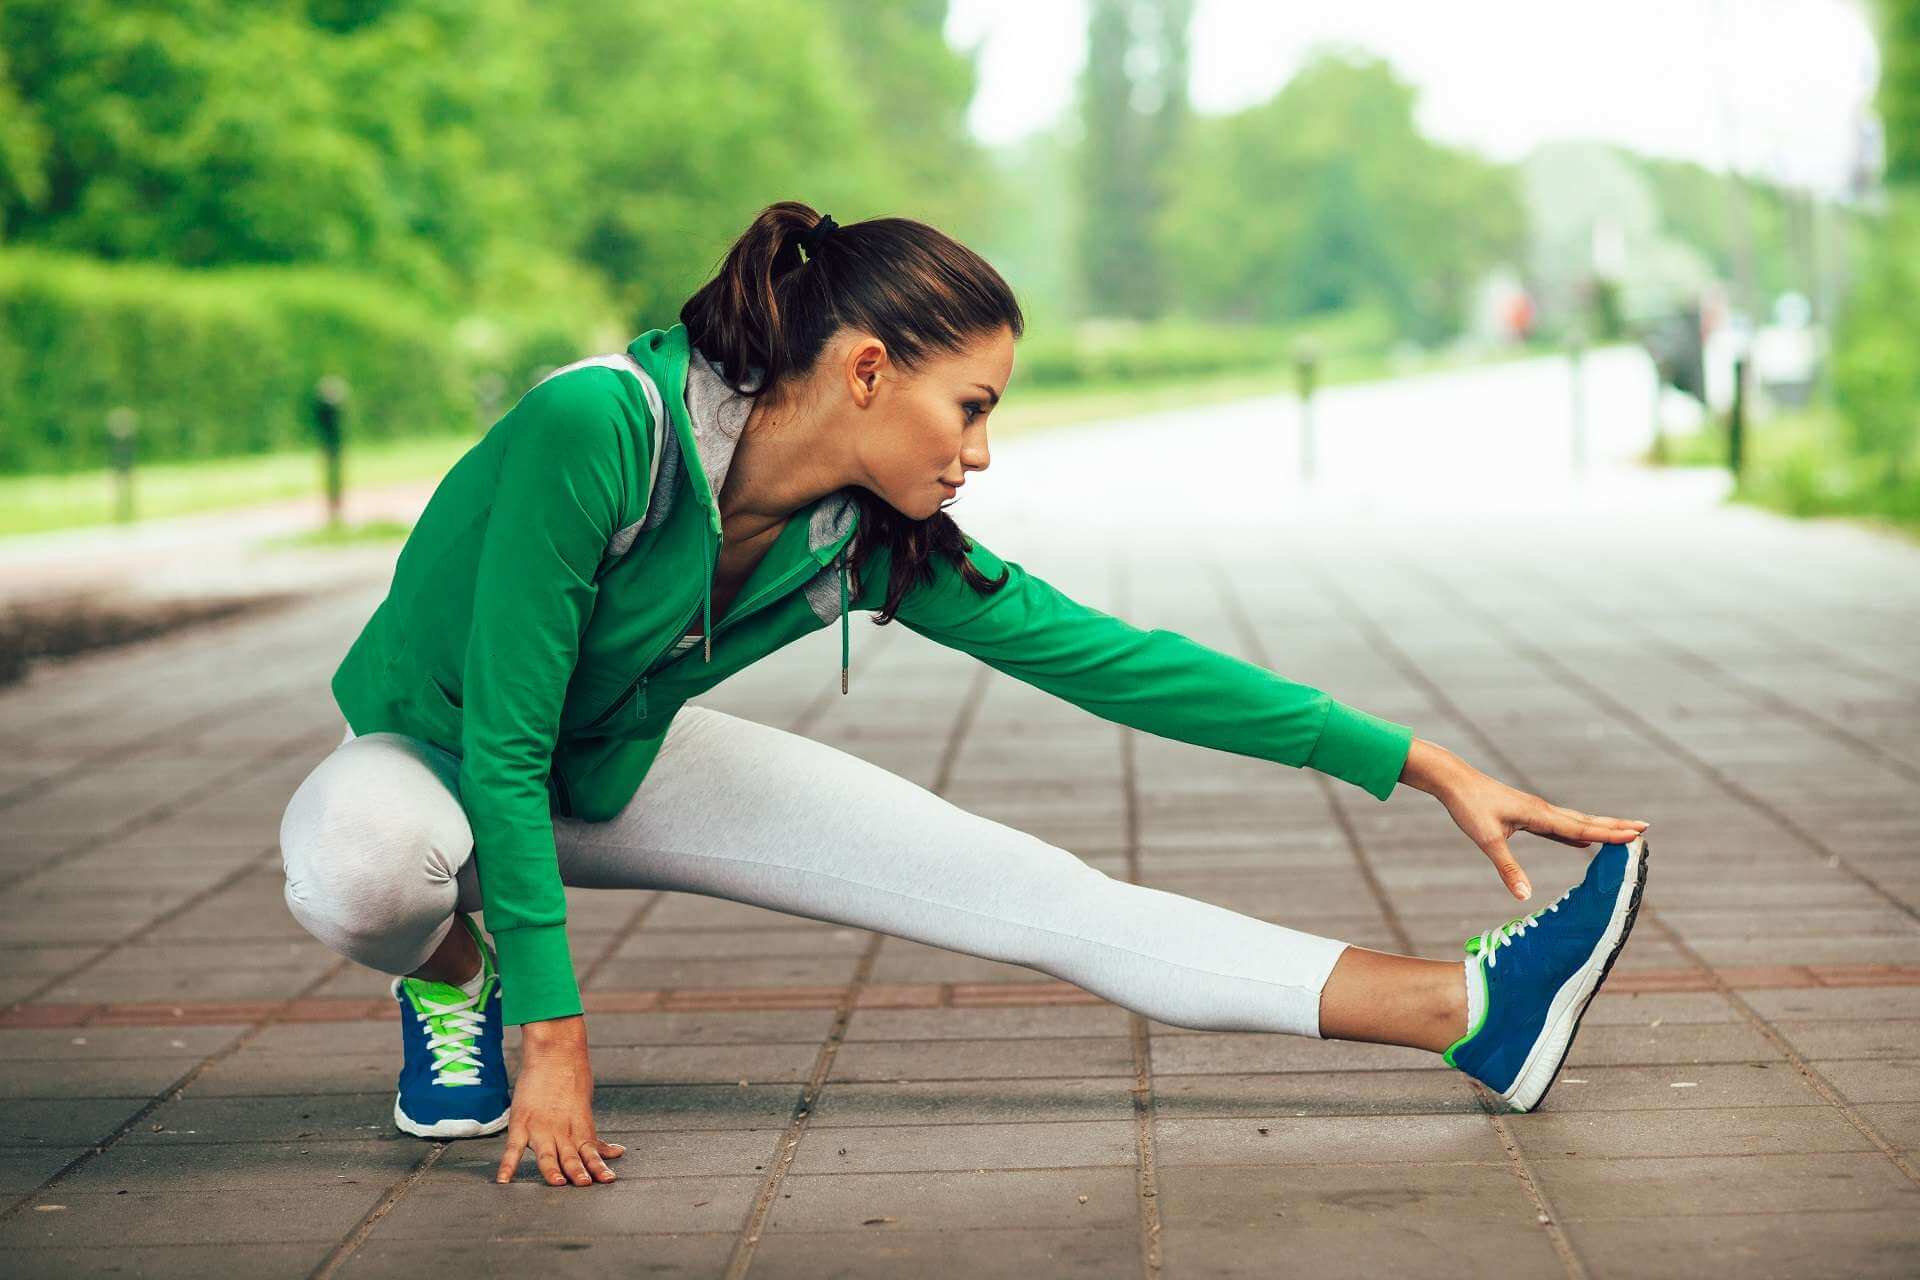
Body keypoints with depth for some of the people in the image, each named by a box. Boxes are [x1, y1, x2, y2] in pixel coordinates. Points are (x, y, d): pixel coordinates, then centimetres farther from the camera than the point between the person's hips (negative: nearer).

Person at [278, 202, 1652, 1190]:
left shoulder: (877, 540, -18)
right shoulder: (597, 429, -36)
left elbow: (1111, 657, -12)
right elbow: (501, 741, -32)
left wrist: (1425, 767, -12)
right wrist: (551, 1036, -28)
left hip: (614, 769, 4)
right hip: (433, 756, -4)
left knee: (1041, 893, -8)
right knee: (364, 866, -43)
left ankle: (1474, 1013, -9)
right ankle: (452, 974, -6)